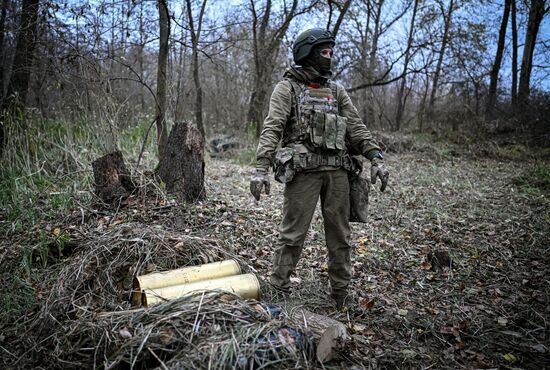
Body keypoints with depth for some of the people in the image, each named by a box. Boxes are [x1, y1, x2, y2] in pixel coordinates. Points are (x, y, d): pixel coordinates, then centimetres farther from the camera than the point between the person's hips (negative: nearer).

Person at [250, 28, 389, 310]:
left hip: (337, 170, 5)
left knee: (340, 234, 9)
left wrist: (376, 158, -1)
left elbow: (356, 126, 11)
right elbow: (271, 129, -9)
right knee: (292, 233, -1)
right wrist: (261, 168, -21)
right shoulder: (287, 88, 2)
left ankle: (341, 293, 22)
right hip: (303, 170, -5)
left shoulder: (336, 91, 17)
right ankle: (278, 291, 12)